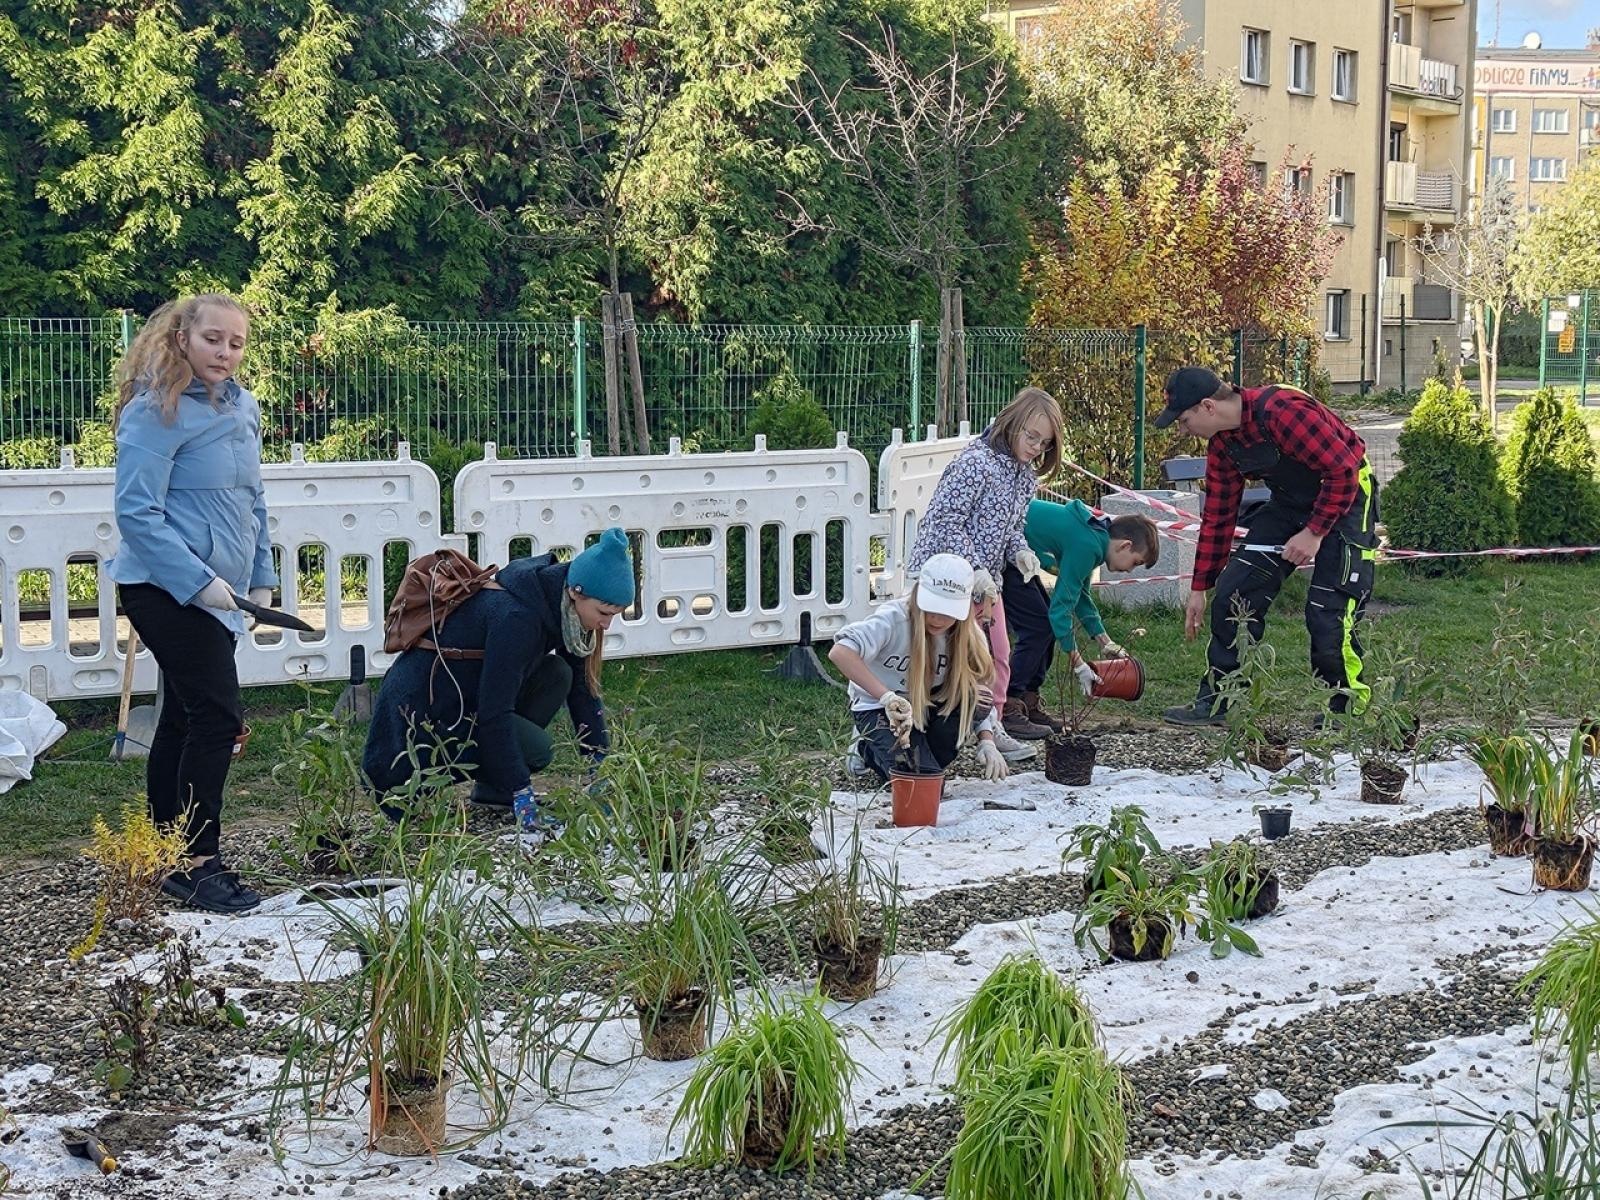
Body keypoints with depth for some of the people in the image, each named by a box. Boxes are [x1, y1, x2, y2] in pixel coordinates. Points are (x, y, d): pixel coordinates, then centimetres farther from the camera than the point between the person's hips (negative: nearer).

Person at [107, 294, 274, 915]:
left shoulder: (242, 408, 10)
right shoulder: (156, 412, -15)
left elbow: (252, 502, 20)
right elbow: (136, 512, -19)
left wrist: (260, 578, 14)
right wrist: (199, 581, -22)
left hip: (211, 592, 9)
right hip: (167, 588, -9)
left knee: (184, 718, 14)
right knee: (219, 716, -13)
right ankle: (199, 863, -7)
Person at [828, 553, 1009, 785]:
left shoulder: (968, 635, -10)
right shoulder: (893, 619, -25)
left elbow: (979, 694, -5)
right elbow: (840, 652, -39)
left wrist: (987, 743, -22)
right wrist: (886, 696, -46)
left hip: (931, 708, 5)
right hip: (881, 710, -5)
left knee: (977, 696, -24)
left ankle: (929, 760, -2)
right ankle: (870, 749, 7)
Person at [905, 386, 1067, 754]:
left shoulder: (1026, 475, 8)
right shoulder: (976, 463, -21)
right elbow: (945, 523, -23)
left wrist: (1020, 551, -5)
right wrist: (974, 568, -28)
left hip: (985, 581, 9)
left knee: (998, 658, 11)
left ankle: (991, 728, 22)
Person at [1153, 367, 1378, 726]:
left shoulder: (1283, 412, -29)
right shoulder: (1222, 442, -2)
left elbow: (1343, 470, -26)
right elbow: (1217, 516, 6)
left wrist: (1314, 533, -23)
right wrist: (1199, 589, 8)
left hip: (1345, 497, -8)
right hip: (1290, 501, 8)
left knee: (1328, 612, -14)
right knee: (1233, 594, -1)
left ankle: (1348, 710, 5)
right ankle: (1214, 701, 7)